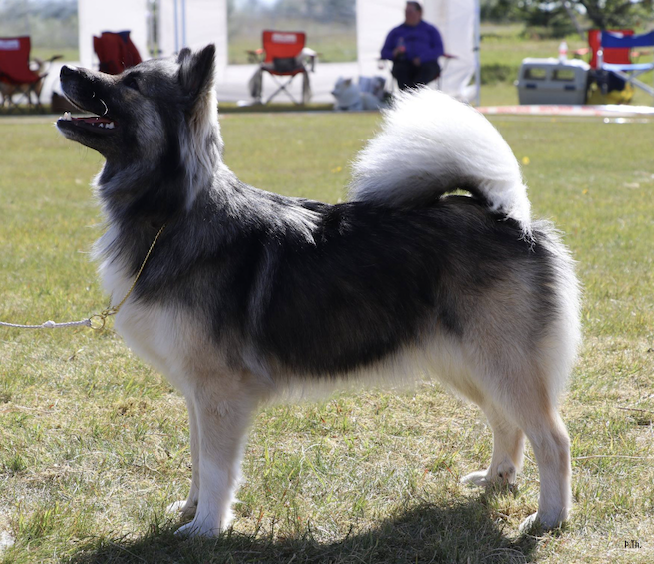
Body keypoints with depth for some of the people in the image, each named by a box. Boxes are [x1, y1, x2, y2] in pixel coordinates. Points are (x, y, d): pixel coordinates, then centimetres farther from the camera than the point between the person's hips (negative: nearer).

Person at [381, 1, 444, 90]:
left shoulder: (430, 30, 18)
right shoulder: (396, 32, 23)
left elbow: (439, 49, 4)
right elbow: (384, 52, 17)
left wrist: (422, 58, -14)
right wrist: (394, 54, -8)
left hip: (425, 64, -1)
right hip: (404, 63, 1)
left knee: (428, 68, -37)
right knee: (400, 69, -35)